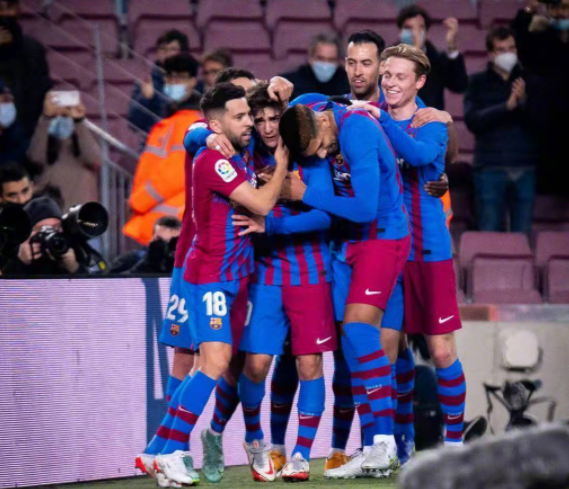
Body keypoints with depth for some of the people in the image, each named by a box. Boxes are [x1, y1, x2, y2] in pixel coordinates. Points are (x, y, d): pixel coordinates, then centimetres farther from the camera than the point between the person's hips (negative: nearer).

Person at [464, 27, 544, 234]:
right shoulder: (478, 82, 6)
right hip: (490, 168, -1)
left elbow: (542, 121, 1)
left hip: (525, 168, 1)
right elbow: (472, 120, -8)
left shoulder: (529, 81, 9)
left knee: (523, 236, 3)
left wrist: (524, 101, -17)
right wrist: (507, 106, -18)